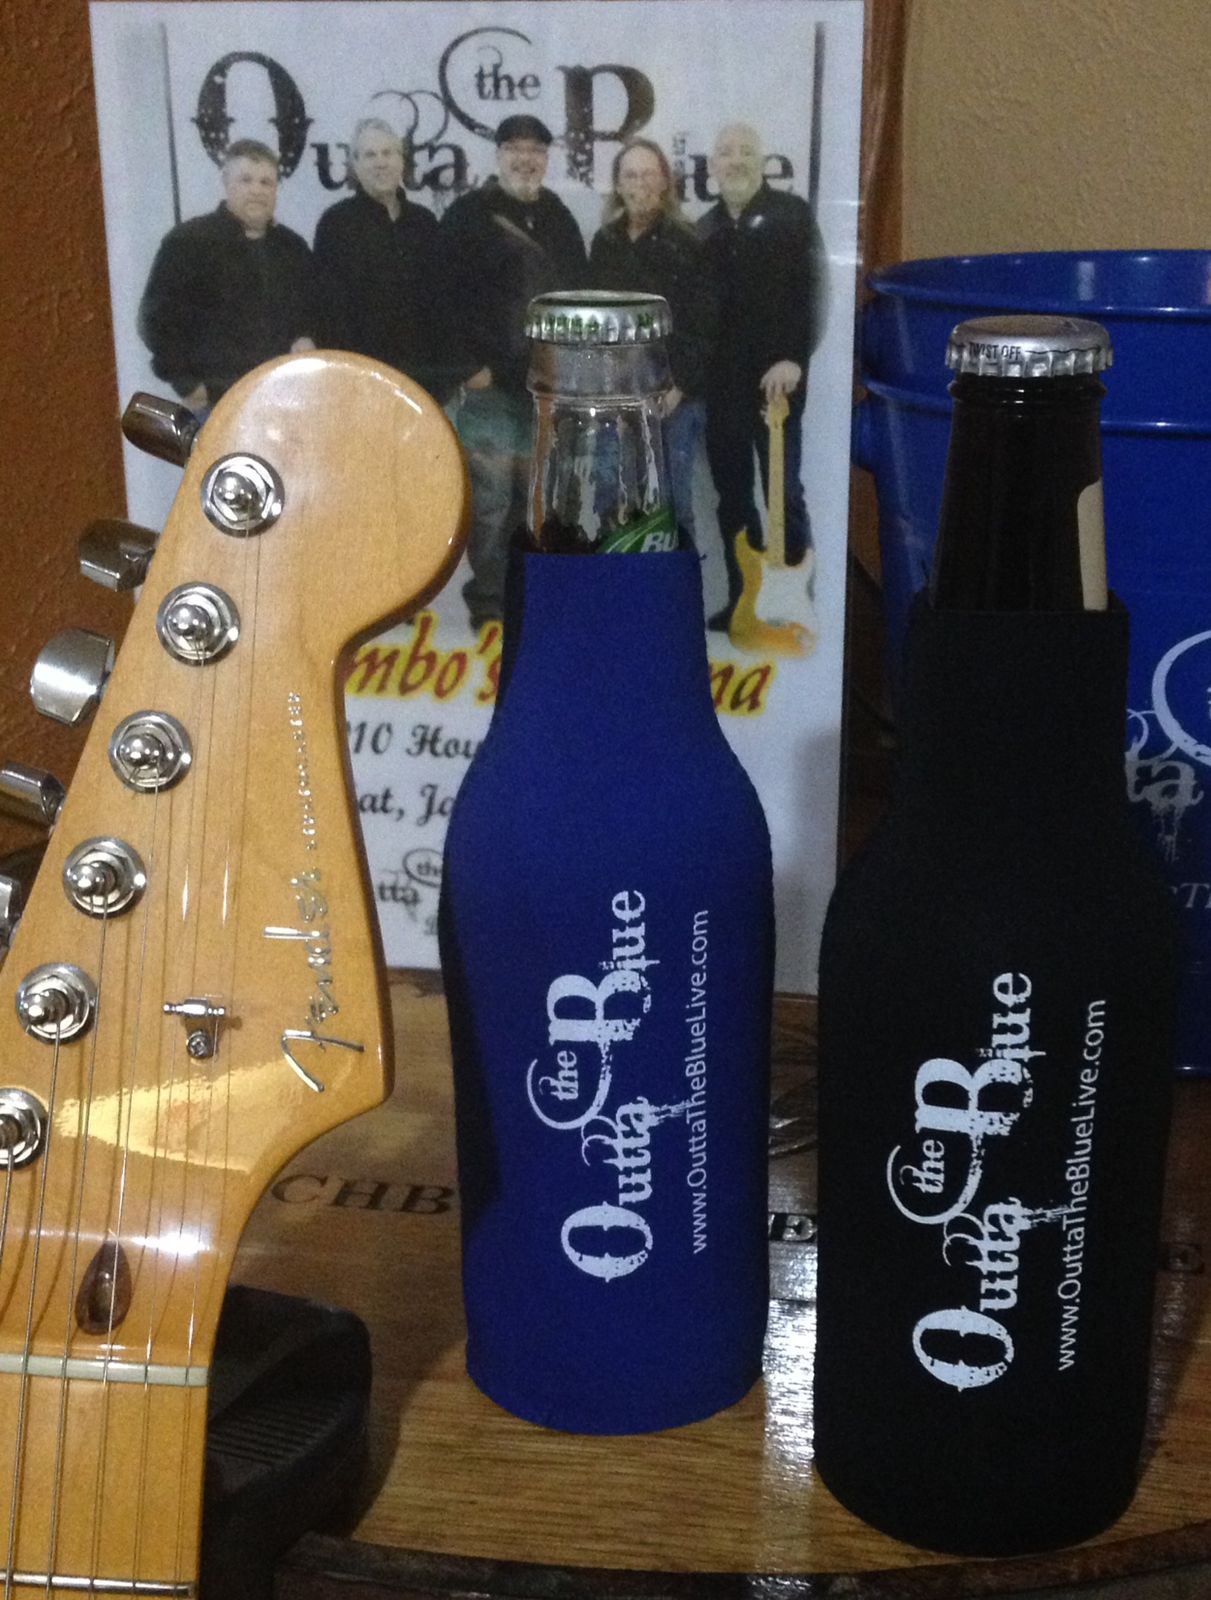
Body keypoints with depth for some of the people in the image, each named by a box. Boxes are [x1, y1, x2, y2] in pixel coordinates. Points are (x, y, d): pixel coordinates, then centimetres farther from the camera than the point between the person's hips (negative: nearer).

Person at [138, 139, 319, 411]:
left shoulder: (293, 248, 15)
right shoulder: (188, 241, -2)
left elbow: (313, 309, 27)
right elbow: (157, 318, -5)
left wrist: (307, 339, 4)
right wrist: (186, 385, -8)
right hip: (217, 404, -5)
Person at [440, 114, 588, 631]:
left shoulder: (559, 218, 16)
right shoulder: (468, 214, -3)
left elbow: (578, 295, 21)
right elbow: (455, 295, -10)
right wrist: (472, 364, -16)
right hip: (492, 382, -6)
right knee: (490, 499, -4)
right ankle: (489, 603, 5)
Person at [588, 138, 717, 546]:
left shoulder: (685, 243, -3)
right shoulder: (604, 242, 12)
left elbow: (704, 325, -8)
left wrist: (680, 386, -14)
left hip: (674, 395, -4)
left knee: (672, 498, -3)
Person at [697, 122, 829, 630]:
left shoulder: (792, 214, 2)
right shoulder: (705, 228, 16)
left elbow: (812, 291, -7)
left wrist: (793, 358, -17)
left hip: (775, 378, -4)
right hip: (720, 382, 5)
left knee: (782, 487, -5)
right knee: (732, 496, 6)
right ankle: (743, 596, 13)